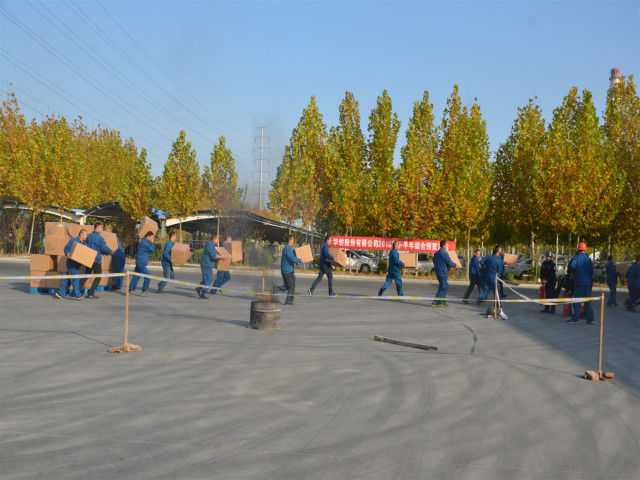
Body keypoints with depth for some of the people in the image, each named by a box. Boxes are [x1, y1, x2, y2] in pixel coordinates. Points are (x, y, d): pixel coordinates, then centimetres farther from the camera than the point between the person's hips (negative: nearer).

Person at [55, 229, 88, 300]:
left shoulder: (84, 243, 13)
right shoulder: (73, 240, -8)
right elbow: (66, 248, -10)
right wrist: (67, 254, -29)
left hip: (77, 264, 7)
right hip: (71, 262, -7)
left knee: (68, 279, 9)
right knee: (75, 278, -12)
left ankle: (60, 293, 15)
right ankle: (77, 295, -10)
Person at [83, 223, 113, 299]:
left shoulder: (88, 236, 6)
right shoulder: (99, 238, -14)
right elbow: (104, 248, -10)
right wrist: (111, 251, 7)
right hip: (96, 260, -7)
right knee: (98, 277, 2)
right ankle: (91, 293, -4)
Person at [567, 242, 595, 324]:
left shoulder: (576, 258, -6)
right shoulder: (589, 259, 7)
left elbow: (572, 266, -25)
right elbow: (591, 272, 8)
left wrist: (572, 272, -5)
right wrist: (591, 282, 17)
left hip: (578, 282, -4)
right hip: (587, 283, 4)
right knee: (588, 301, 7)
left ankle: (575, 318, 0)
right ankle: (590, 319, 6)